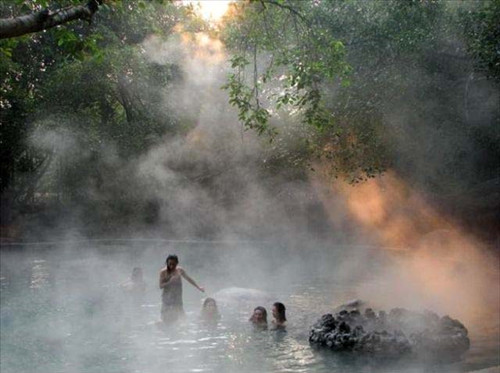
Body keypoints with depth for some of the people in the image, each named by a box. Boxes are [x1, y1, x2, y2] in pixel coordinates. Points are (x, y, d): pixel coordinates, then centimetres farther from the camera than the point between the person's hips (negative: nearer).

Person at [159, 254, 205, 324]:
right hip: (167, 299, -4)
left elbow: (189, 279, 14)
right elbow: (161, 286, -13)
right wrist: (169, 282, -28)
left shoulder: (179, 270, 2)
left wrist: (198, 287, 15)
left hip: (177, 298, 4)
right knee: (167, 320, -5)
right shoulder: (163, 272, -9)